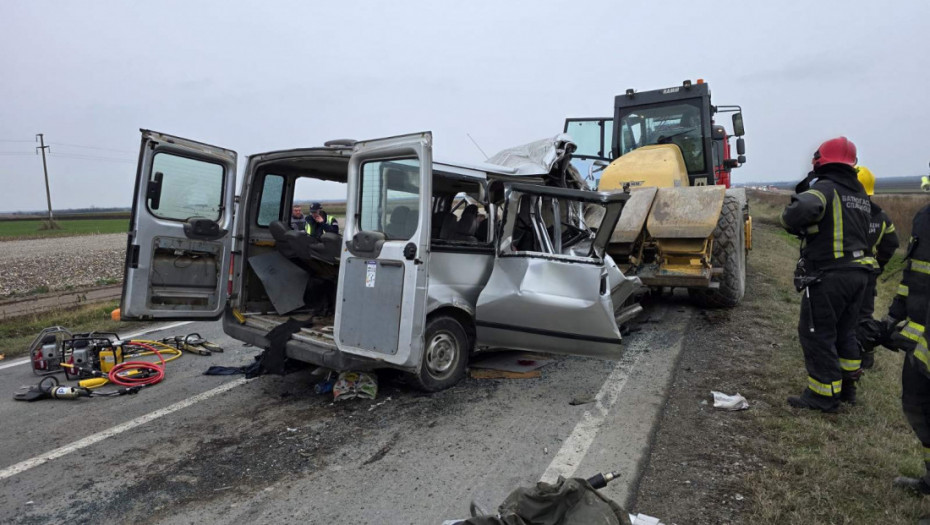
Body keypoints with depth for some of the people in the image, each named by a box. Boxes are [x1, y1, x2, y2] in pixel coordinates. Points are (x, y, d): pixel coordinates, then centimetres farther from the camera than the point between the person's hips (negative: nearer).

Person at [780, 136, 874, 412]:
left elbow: (800, 210, -33)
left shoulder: (825, 188, -13)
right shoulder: (861, 195, 14)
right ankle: (847, 386, 30)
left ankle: (824, 395, 7)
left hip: (829, 275, -8)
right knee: (844, 332, 20)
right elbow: (851, 227, 18)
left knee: (817, 334, 1)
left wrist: (793, 223, -10)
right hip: (858, 272, 9)